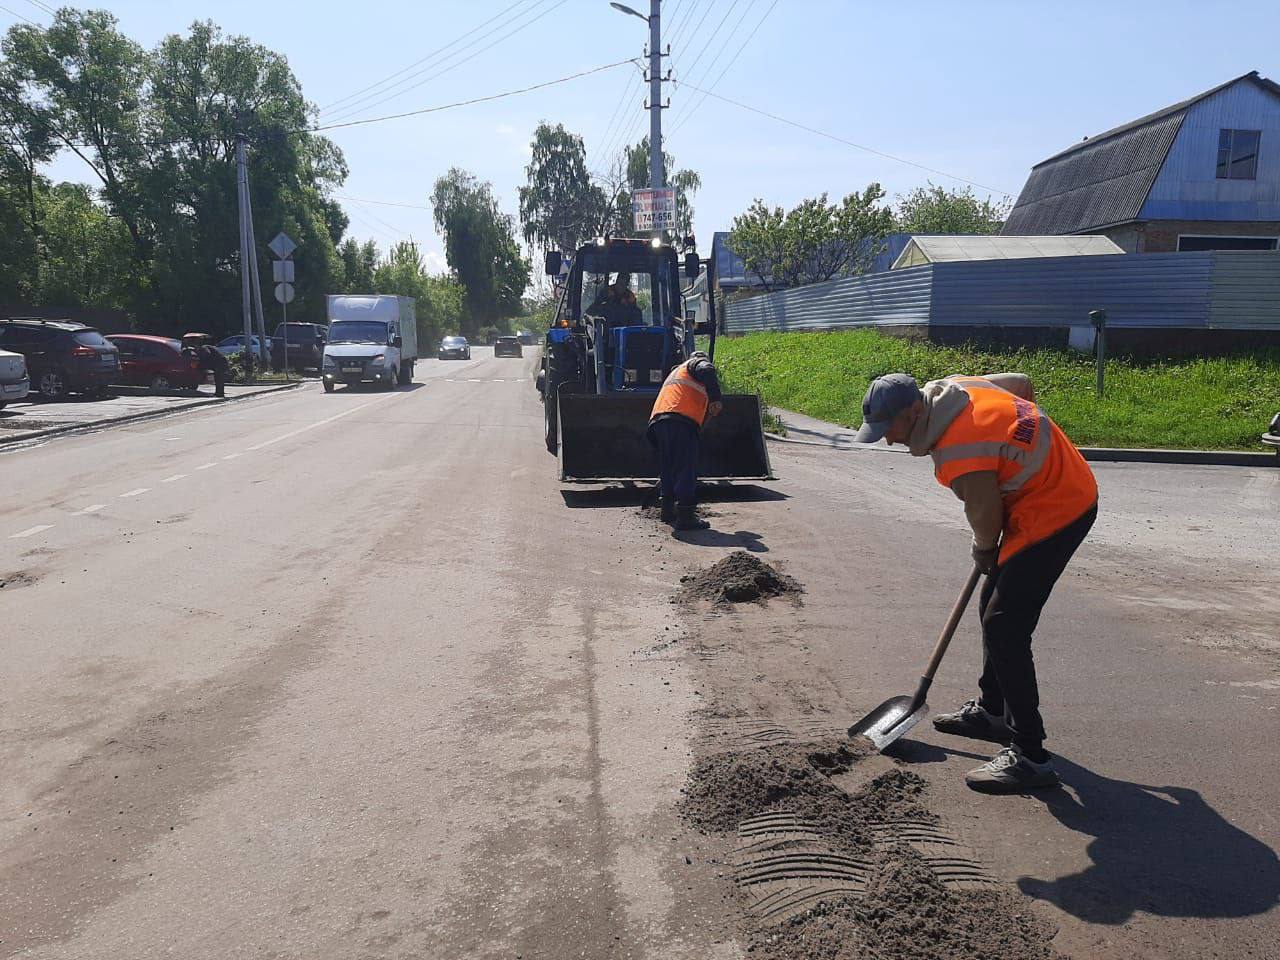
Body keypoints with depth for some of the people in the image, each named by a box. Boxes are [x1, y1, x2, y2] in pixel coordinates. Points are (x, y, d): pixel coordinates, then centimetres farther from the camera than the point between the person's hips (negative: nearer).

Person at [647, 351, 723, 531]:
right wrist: (715, 399, -17)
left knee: (668, 468, 18)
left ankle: (668, 510, 26)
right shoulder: (698, 364, 15)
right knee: (686, 469, -9)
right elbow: (707, 371, -10)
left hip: (657, 420, 8)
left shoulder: (675, 372, 39)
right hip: (681, 420, -8)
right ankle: (685, 517, -14)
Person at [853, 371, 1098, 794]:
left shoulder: (956, 456, -29)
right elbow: (1024, 384, 14)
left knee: (1004, 627, -12)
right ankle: (991, 710, 36)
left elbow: (987, 520, -17)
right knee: (995, 608, 19)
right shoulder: (957, 386, -2)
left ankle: (1029, 755, -7)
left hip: (1055, 512, -11)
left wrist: (984, 553, 6)